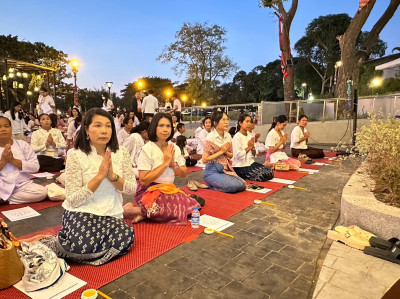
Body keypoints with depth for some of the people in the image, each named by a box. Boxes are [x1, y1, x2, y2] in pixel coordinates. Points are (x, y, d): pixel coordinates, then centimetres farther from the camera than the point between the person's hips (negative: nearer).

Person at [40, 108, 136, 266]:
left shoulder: (121, 153, 0)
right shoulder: (76, 155, -10)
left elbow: (132, 189, -1)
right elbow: (73, 200, -13)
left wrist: (112, 175, -18)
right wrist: (100, 176, -20)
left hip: (111, 214, 4)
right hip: (81, 213, -4)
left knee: (125, 238, -26)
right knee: (84, 244, -33)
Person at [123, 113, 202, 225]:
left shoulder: (174, 148, 7)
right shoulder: (147, 150, -12)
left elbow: (183, 174, 8)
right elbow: (144, 180, -19)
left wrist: (173, 165, -13)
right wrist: (165, 163, -18)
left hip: (169, 189, 7)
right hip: (149, 191, -6)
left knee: (192, 205, -14)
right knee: (178, 209, -27)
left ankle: (146, 213, -8)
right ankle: (135, 209, -8)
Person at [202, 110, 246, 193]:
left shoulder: (228, 136, 4)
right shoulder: (211, 137, -13)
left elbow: (231, 155, 14)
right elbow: (205, 159, -16)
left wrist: (226, 152, -9)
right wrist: (221, 151, -15)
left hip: (226, 169, 6)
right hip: (213, 171, -6)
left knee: (242, 185, -13)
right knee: (233, 186, -25)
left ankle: (215, 184, 5)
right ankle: (212, 185, -1)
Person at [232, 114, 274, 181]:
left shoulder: (250, 136, 11)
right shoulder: (237, 137, -12)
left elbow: (254, 155, 14)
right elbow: (238, 155, -20)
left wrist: (253, 147, -7)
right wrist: (249, 147, -10)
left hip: (250, 163, 8)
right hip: (240, 166, -8)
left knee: (270, 173, -7)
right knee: (262, 175, -21)